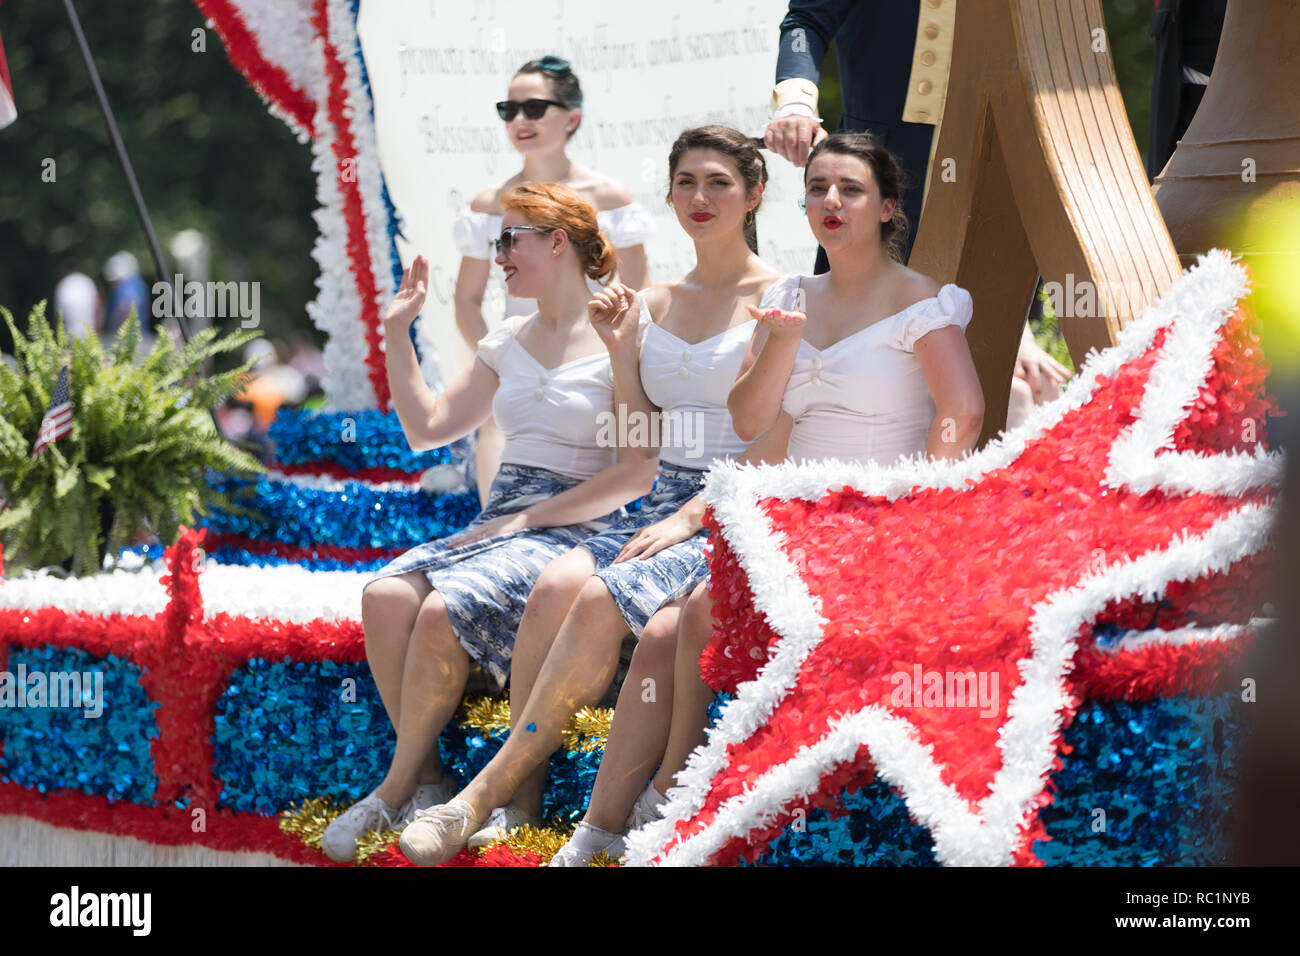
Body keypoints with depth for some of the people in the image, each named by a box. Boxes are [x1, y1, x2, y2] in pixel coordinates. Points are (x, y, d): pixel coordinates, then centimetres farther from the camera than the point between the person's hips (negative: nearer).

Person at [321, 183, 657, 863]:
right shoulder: (507, 343, 19)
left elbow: (636, 475, -11)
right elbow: (428, 428, 25)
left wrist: (526, 519, -14)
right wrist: (397, 332, 18)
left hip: (576, 529, -7)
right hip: (498, 520, 7)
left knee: (443, 612, -31)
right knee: (385, 596, -23)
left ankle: (394, 791, -15)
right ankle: (428, 781, -18)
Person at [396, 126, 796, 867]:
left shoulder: (778, 298, -3)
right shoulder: (656, 303, 16)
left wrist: (693, 516, -17)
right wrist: (621, 348, 4)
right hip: (665, 502, 6)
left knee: (605, 599, -30)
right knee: (557, 586, -25)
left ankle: (489, 790, -26)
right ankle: (520, 796, -26)